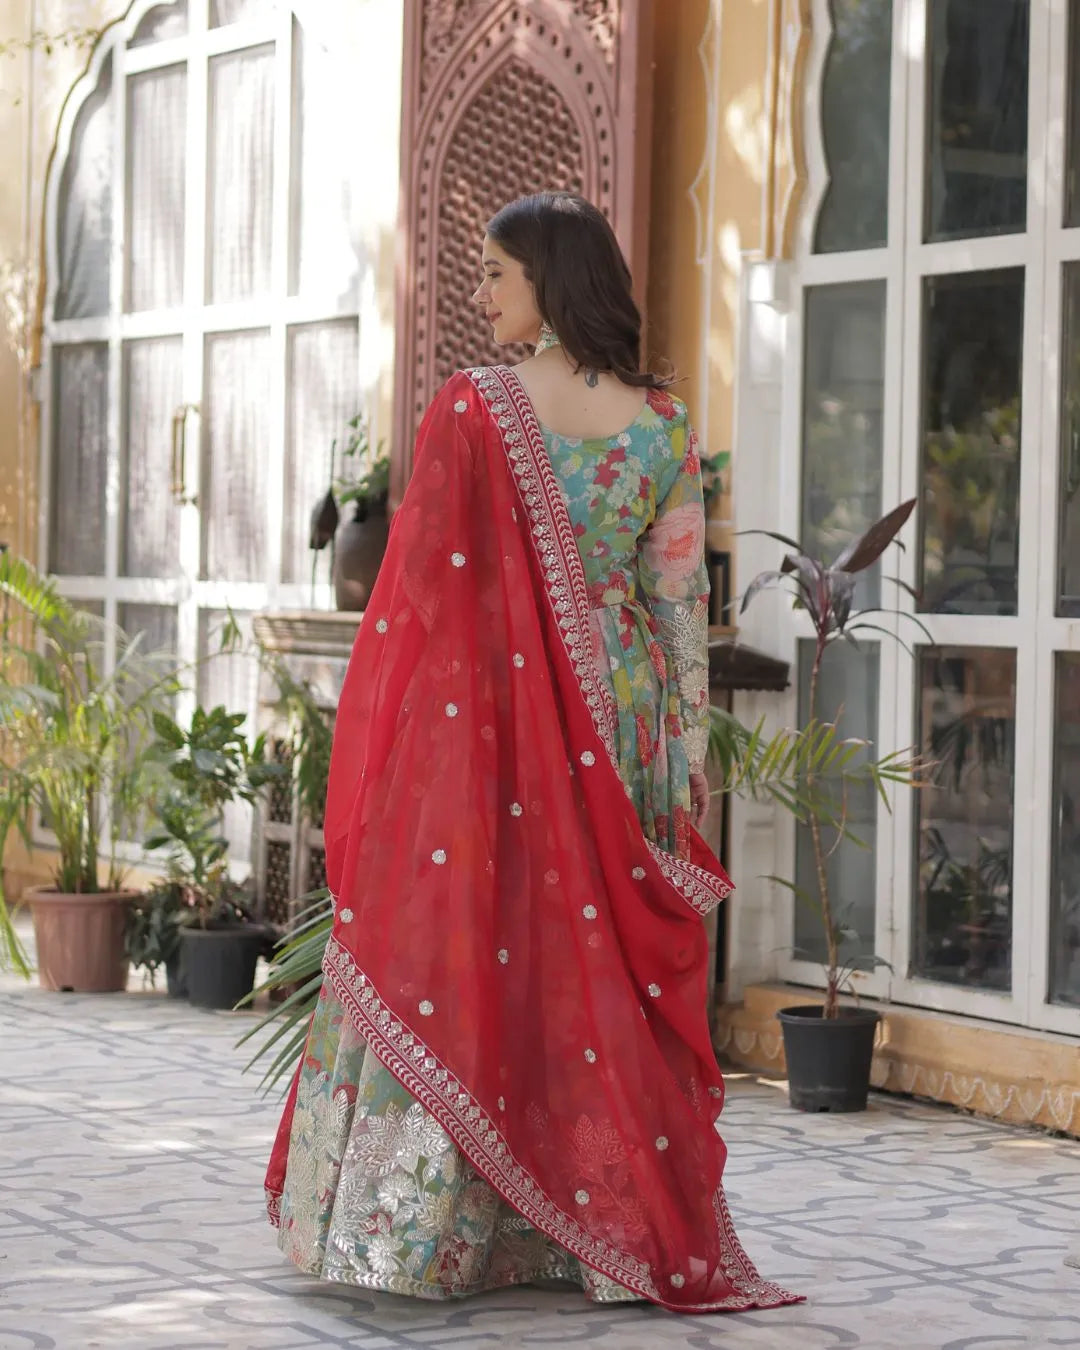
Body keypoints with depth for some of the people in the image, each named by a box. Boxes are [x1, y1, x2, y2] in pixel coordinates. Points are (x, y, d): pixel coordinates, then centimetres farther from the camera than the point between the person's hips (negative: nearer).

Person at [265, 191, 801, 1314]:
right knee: (605, 959, 10)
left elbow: (419, 589, -8)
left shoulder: (471, 410, -10)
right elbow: (681, 601, 3)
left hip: (482, 717, -3)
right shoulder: (663, 425, 1)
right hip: (614, 727, 4)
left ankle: (412, 1230, 5)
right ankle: (631, 1227, 14)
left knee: (453, 948, 2)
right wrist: (687, 756, 9)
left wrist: (372, 744, 1)